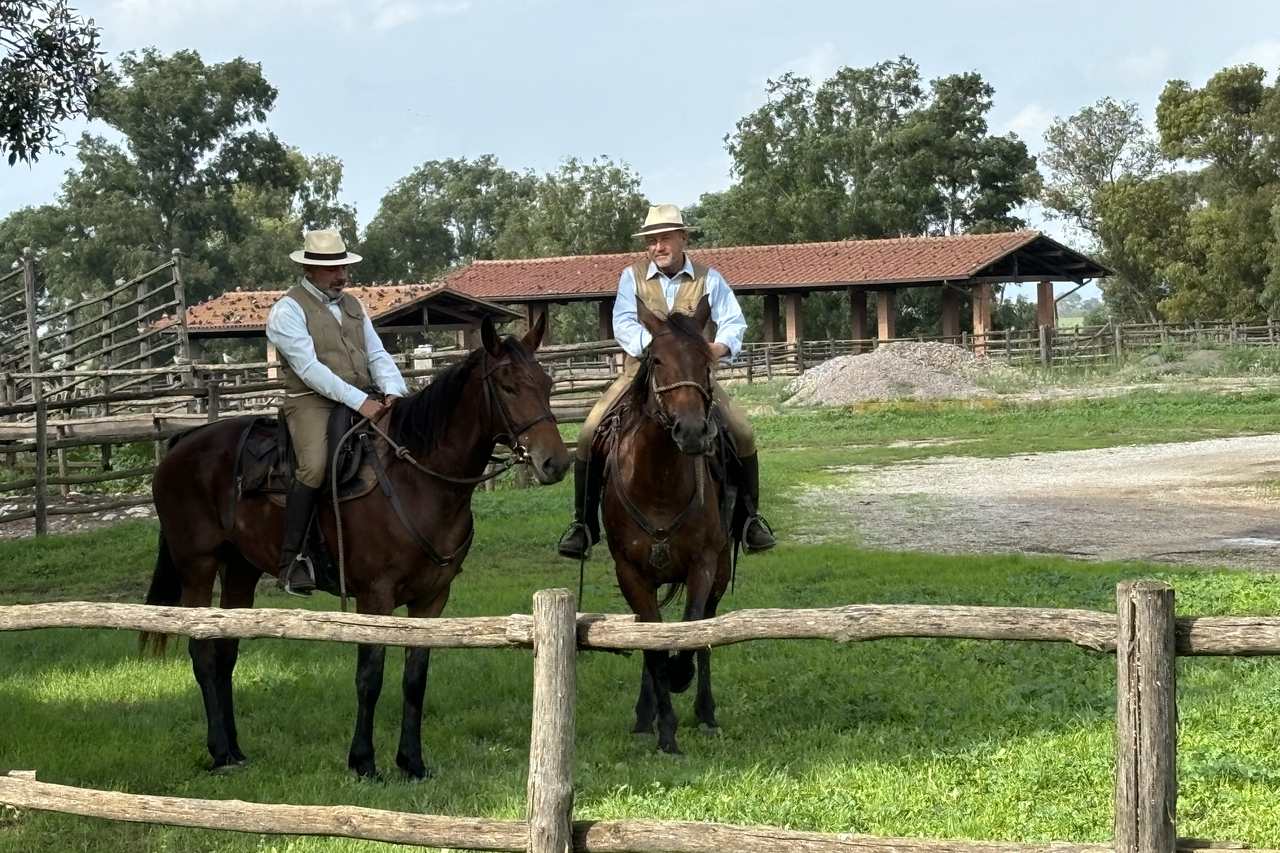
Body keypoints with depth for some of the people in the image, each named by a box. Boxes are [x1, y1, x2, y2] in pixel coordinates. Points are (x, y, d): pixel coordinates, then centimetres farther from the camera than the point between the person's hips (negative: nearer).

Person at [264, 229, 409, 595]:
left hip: (365, 401, 7)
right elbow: (309, 367, -14)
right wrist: (359, 401, -21)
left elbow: (377, 355, 14)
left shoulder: (352, 304, 21)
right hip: (311, 402, -7)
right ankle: (291, 560, -22)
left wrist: (393, 392, -8)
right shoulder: (288, 310, -3)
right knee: (314, 467, -30)